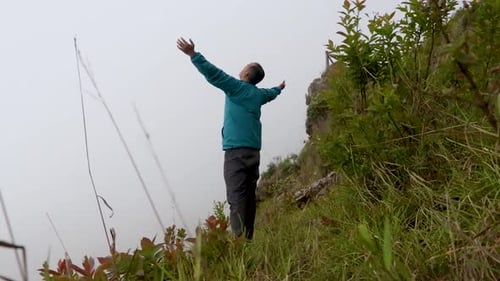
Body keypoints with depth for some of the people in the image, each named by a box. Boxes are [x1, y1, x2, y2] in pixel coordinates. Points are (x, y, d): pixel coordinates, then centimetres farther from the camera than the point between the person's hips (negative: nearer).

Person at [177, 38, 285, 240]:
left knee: (237, 198, -13)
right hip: (253, 151, 7)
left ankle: (240, 239, -18)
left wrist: (193, 55, -11)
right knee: (249, 197, 7)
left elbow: (214, 74, -10)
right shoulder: (258, 94, 20)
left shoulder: (237, 87, 0)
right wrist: (279, 88, 65)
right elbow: (271, 93, 43)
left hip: (237, 151, -7)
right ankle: (248, 238, 8)